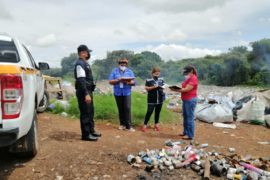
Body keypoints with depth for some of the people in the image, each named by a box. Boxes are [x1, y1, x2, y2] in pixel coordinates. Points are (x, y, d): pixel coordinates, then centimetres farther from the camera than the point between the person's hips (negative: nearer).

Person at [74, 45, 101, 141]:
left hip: (88, 91, 10)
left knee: (90, 112, 17)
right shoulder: (79, 64, -15)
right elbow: (81, 80, -23)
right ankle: (85, 134, 7)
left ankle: (91, 130, 29)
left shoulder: (85, 63, 16)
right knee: (85, 113, -3)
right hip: (83, 92, -10)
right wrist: (86, 94, -27)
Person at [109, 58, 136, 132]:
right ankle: (122, 124, 19)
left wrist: (127, 82, -20)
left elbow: (133, 82, 0)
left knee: (127, 108, -8)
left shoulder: (129, 71, 6)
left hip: (127, 93, -1)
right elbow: (110, 81, -1)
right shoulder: (115, 71, 6)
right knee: (120, 109, 8)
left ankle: (128, 126, -5)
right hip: (118, 93, 1)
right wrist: (118, 80, -18)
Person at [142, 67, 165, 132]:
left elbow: (163, 87, 12)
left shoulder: (161, 80, 7)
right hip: (151, 100, -4)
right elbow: (146, 88, -9)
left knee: (157, 112, 14)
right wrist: (153, 87, -20)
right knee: (149, 112, -6)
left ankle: (156, 125, 28)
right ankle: (145, 125, 2)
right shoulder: (149, 80, -5)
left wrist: (161, 87, -10)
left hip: (160, 99, 4)